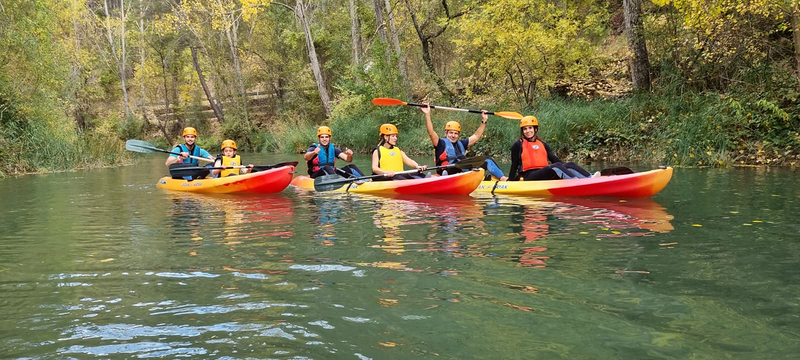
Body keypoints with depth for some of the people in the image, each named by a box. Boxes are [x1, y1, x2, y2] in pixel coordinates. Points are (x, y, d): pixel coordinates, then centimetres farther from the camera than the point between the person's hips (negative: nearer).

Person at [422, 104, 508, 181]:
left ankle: (503, 179, -20)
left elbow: (476, 136, 31)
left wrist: (484, 121, 29)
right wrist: (427, 115, -15)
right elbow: (431, 133, -7)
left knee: (488, 160, -1)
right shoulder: (442, 143, 9)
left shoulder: (461, 144, 26)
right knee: (460, 159, -34)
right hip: (448, 175, -7)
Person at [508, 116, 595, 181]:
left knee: (570, 165, -16)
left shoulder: (542, 144, 23)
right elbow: (514, 165, 7)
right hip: (529, 177, -6)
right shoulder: (518, 145, 8)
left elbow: (554, 159, 16)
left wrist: (566, 168, 5)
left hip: (546, 176, 6)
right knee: (556, 166, -31)